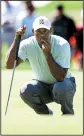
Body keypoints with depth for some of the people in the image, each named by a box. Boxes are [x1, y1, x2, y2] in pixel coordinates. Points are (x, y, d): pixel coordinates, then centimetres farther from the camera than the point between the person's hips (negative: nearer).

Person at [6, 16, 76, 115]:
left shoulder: (62, 44, -23)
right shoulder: (27, 44, -15)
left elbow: (61, 77, -30)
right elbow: (9, 65, -27)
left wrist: (48, 54, -38)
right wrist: (16, 39, -31)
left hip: (63, 83, -2)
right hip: (42, 86, 2)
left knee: (61, 88, -37)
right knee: (25, 91, -29)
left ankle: (68, 113, -3)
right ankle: (45, 114, 2)